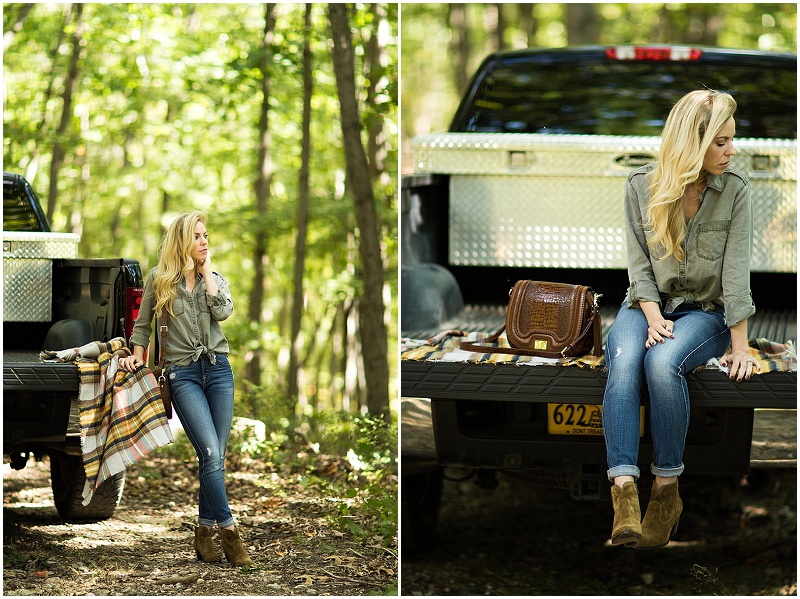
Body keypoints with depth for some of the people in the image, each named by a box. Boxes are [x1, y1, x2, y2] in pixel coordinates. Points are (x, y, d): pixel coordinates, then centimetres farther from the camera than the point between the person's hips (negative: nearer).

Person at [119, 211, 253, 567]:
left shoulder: (215, 280, 12)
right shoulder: (159, 280, 5)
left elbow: (223, 311, -9)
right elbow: (142, 324, 16)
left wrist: (206, 271, -4)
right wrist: (137, 354, 3)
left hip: (218, 368, 3)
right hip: (182, 373, -3)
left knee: (215, 456, 1)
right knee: (211, 453, -16)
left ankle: (204, 532, 9)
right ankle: (229, 531, -15)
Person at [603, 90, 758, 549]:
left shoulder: (735, 191, -5)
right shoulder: (641, 186, -2)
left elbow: (736, 270, -8)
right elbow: (639, 262, -1)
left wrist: (739, 346, -13)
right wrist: (654, 318, -17)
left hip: (706, 310, -1)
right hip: (649, 304, 1)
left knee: (662, 363, -34)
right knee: (623, 364, -32)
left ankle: (667, 489, -23)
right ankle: (625, 494, -42)